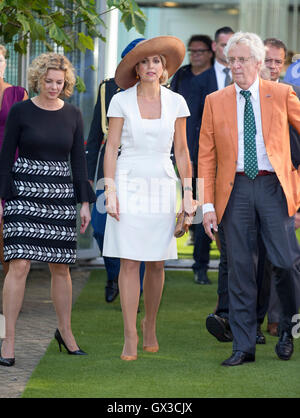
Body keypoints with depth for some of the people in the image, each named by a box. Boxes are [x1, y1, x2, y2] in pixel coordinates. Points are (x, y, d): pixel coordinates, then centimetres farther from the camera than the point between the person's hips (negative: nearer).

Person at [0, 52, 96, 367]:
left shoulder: (72, 115, 7)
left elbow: (78, 160, 10)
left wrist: (85, 202, 6)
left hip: (61, 196, 3)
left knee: (61, 267, 7)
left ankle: (65, 331, 25)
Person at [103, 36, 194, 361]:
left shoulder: (176, 103, 4)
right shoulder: (121, 101, -2)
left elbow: (181, 151, 7)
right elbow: (111, 148, -2)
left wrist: (188, 194, 3)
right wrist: (110, 192, -9)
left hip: (162, 186, 2)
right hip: (129, 184, -2)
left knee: (156, 264, 6)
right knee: (129, 262, -7)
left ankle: (150, 325, 28)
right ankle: (130, 338, -5)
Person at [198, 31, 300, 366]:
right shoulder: (215, 102, 8)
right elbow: (206, 157, 7)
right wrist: (208, 204, -1)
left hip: (273, 187, -1)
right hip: (234, 189, 1)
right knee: (239, 269, 2)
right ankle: (243, 347, 8)